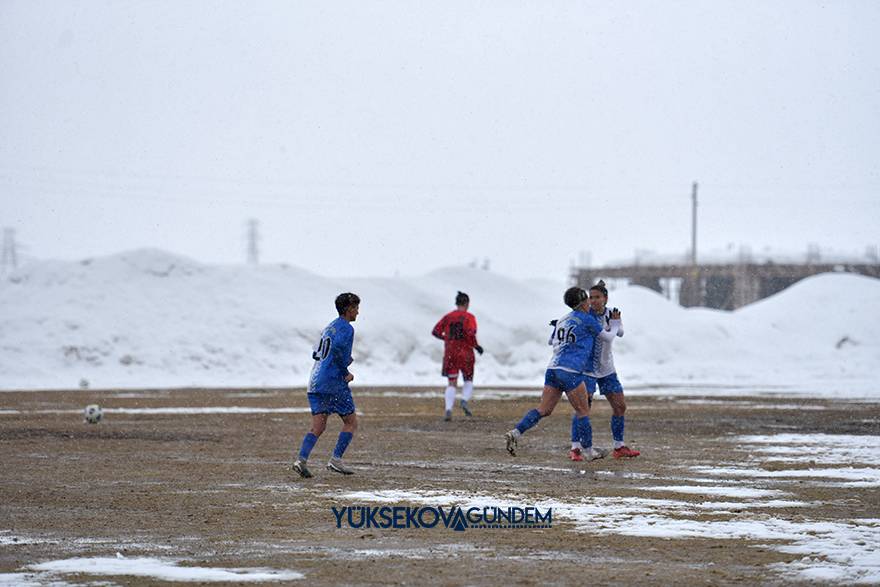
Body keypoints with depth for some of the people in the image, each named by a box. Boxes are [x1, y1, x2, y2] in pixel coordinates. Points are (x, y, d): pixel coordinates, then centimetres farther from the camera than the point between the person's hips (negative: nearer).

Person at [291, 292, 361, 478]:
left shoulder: (329, 327, 21)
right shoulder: (346, 328, -6)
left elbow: (316, 353, 24)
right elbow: (338, 347, -24)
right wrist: (346, 372, -14)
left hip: (315, 382, 7)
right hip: (334, 382, -7)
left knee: (318, 427, 1)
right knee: (351, 422, 7)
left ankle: (302, 459, -17)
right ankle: (336, 460, -2)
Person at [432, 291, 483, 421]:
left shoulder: (448, 317, 6)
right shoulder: (469, 317, -6)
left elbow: (435, 332, 3)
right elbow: (471, 334, -19)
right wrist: (476, 346, -5)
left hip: (450, 353, 3)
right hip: (465, 352, -3)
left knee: (451, 384, 5)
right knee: (468, 380, 15)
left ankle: (448, 409, -13)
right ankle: (465, 400, -12)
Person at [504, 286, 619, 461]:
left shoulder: (562, 320, 19)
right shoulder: (587, 320, -3)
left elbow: (552, 341, 34)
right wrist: (615, 322, 27)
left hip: (553, 368, 7)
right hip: (570, 371, -7)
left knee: (544, 410, 6)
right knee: (583, 412, 5)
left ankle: (515, 433, -9)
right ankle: (587, 450, 11)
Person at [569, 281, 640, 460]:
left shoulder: (612, 314, -2)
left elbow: (619, 332, -13)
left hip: (606, 368, 5)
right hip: (587, 367, -5)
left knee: (620, 406, 7)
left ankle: (619, 447, 20)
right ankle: (575, 448, -14)